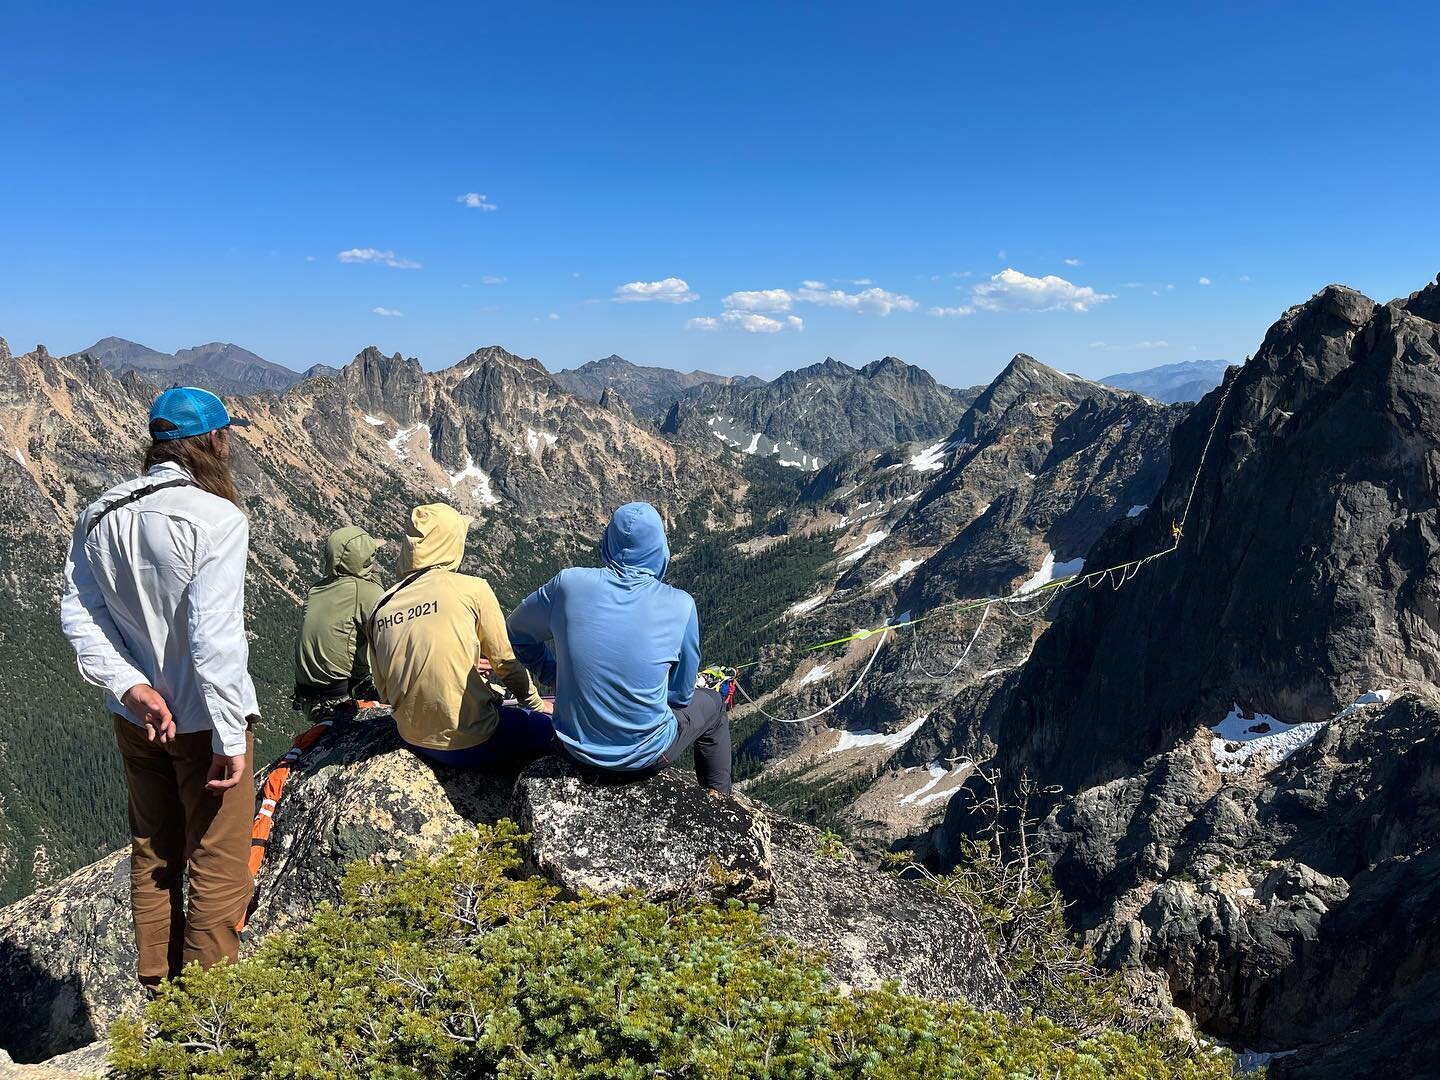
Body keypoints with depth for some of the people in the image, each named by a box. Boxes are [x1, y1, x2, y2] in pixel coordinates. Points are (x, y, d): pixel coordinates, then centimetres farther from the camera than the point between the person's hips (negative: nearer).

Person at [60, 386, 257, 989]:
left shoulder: (102, 515, 0)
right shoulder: (216, 518, -22)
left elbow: (79, 614, -1)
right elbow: (214, 638, -25)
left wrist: (131, 686, -8)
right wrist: (230, 738, -20)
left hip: (138, 719, 7)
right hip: (203, 720, -7)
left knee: (153, 856, 21)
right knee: (218, 870, 8)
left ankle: (158, 990, 36)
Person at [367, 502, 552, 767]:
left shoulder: (381, 608, 0)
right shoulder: (472, 589, -13)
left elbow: (385, 691, 8)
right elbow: (506, 661, -6)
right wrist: (536, 705, 11)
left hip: (415, 743, 6)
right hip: (471, 746, -6)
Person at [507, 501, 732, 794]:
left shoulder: (569, 583, -16)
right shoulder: (679, 607, -20)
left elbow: (517, 633, 2)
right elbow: (681, 693, -7)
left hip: (575, 745, 3)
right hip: (644, 755, -3)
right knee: (712, 704, 27)